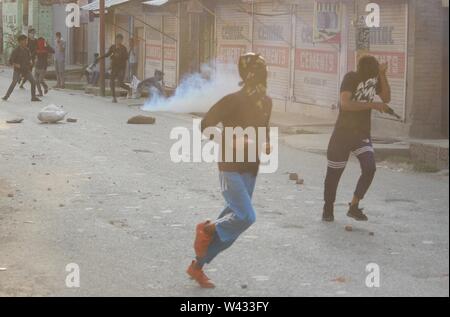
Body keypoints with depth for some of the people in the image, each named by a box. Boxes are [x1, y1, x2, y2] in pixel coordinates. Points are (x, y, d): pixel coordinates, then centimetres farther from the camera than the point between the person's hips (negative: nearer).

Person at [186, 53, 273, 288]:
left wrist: (266, 145, 2)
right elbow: (206, 125, -12)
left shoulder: (266, 102, 7)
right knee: (246, 217, -19)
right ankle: (206, 229, 10)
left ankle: (198, 266, 21)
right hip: (231, 167, -7)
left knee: (232, 223, 8)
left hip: (251, 169, 8)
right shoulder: (234, 100, -15)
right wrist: (232, 141, -22)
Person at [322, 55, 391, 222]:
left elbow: (386, 98, 2)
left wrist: (383, 75, -10)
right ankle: (328, 208, 27)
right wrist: (373, 105, -30)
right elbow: (345, 103, -28)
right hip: (343, 133, -4)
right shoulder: (351, 78, -17)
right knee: (334, 172, 6)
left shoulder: (375, 77, 0)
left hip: (363, 134, 4)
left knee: (370, 168, -16)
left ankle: (354, 207, -2)